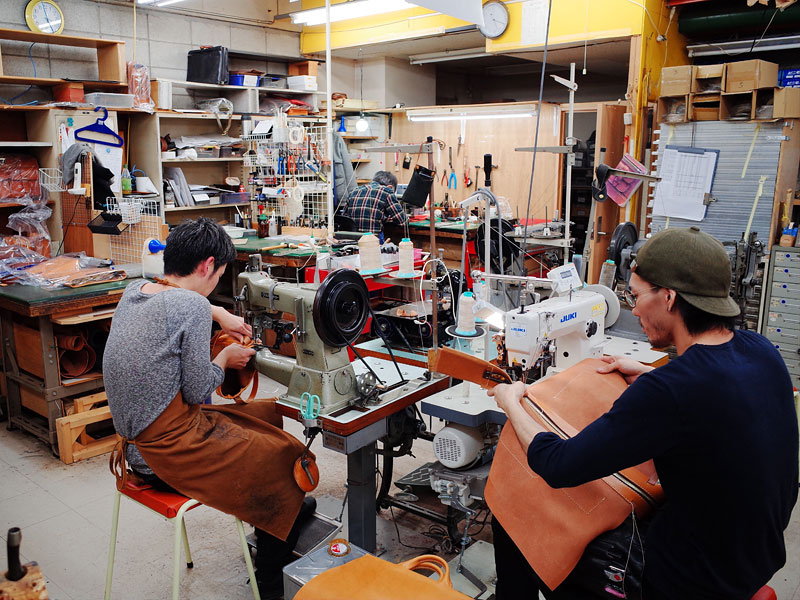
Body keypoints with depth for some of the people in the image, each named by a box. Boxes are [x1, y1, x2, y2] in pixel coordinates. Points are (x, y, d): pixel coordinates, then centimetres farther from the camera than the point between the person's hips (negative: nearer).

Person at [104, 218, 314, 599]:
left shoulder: (135, 291, 4)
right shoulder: (191, 307, -21)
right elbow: (197, 392, -16)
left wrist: (218, 314, 26)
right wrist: (225, 358, 1)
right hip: (171, 450, -9)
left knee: (267, 414, 19)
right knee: (286, 453, 4)